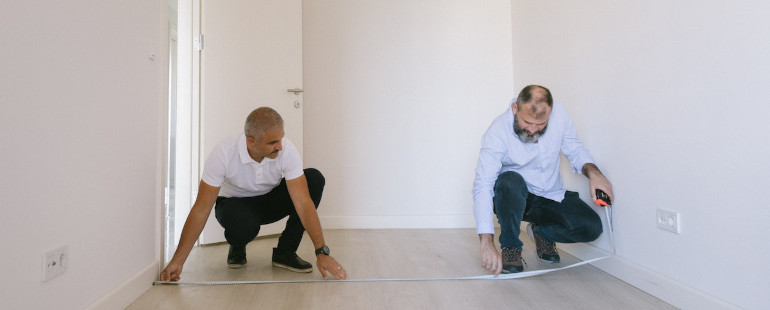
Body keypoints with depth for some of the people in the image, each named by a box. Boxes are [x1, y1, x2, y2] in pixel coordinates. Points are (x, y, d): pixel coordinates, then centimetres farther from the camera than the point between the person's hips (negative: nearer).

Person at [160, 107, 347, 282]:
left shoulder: (287, 150, -29)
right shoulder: (223, 153, -31)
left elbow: (303, 202, -31)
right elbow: (201, 209, -27)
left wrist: (321, 252, -37)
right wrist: (178, 260, -30)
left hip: (271, 200, 2)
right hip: (236, 202, -2)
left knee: (314, 178, -26)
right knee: (242, 225, -40)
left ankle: (285, 252, -13)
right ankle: (237, 248, 2)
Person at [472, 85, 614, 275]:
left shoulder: (558, 114, -12)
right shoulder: (497, 133, -25)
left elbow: (575, 150, 4)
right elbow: (482, 187, -32)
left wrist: (592, 171, -20)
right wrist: (487, 244, -41)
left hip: (551, 198, 4)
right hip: (513, 198, -3)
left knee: (591, 228, -19)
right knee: (509, 181, -37)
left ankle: (542, 233, 13)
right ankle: (510, 247, -14)